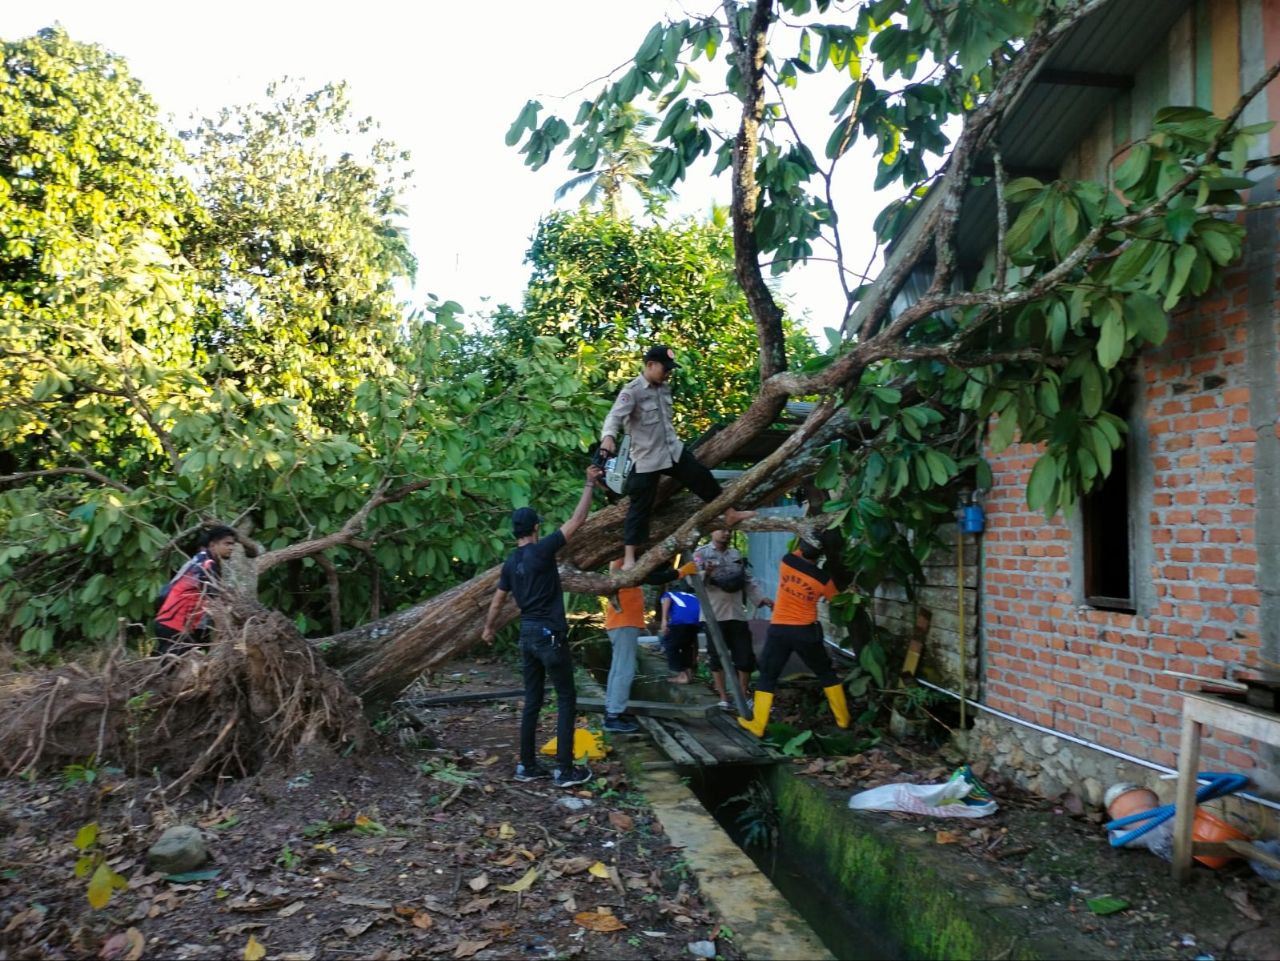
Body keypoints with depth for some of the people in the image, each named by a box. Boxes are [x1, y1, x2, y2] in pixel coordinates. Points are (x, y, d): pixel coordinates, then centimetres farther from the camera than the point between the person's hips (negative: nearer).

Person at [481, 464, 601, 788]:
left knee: (532, 700, 13)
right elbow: (576, 521, -12)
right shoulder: (541, 550, -13)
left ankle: (527, 765, 17)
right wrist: (589, 484, -4)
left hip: (527, 635, 7)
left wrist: (488, 628, 35)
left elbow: (497, 600, 19)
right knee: (566, 700, 0)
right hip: (550, 635, -7)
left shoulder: (510, 563, 8)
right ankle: (565, 769, 0)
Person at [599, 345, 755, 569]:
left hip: (674, 451, 7)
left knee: (703, 479, 10)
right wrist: (608, 436, -51)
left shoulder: (664, 388, 7)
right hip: (646, 459, -6)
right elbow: (615, 416, -32)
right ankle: (629, 558, 4)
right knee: (640, 507, -2)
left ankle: (730, 514, 30)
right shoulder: (632, 391, -17)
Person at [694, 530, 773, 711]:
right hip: (714, 615, -5)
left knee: (745, 657, 5)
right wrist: (706, 574, -37)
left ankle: (743, 697, 18)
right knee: (717, 657, 3)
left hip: (737, 615, 5)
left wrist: (762, 598, 4)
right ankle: (723, 698, 13)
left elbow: (749, 581, 17)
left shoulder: (736, 555, 14)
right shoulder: (701, 553, -3)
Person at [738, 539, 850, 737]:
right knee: (826, 674, 18)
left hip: (779, 630, 1)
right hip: (806, 632, 0)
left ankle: (757, 725, 8)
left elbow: (798, 555, 15)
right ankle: (843, 719, 26)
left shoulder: (787, 561, -9)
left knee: (767, 677, 10)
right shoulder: (823, 579, -11)